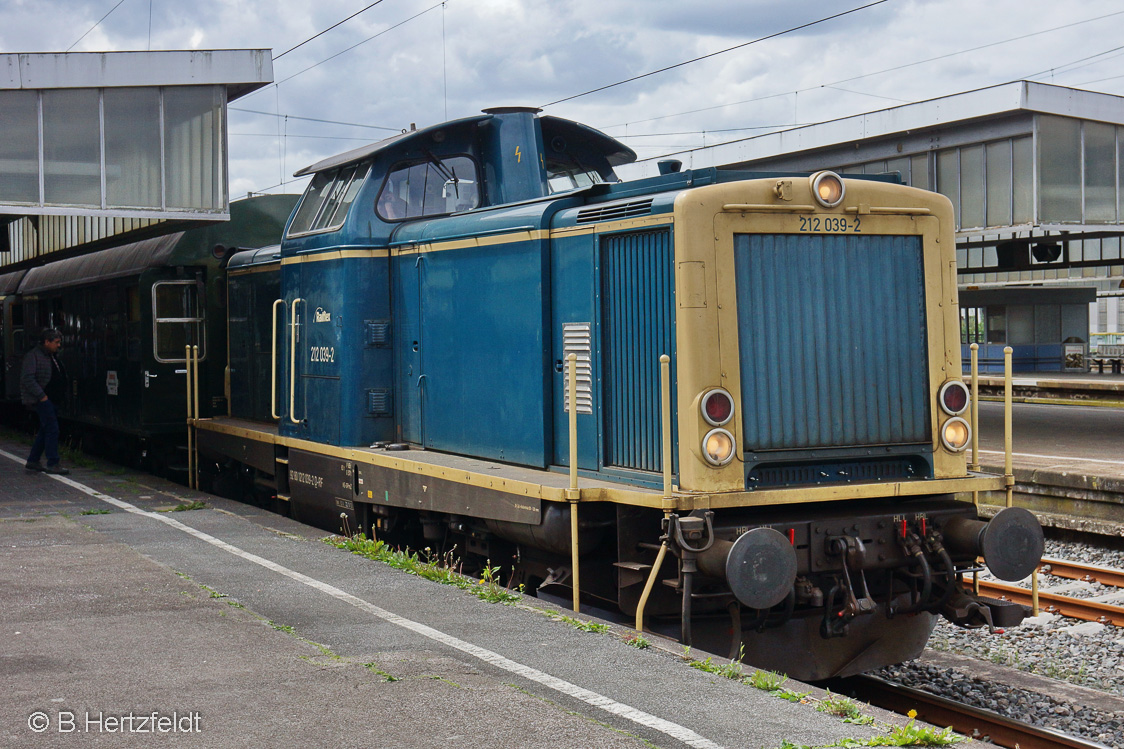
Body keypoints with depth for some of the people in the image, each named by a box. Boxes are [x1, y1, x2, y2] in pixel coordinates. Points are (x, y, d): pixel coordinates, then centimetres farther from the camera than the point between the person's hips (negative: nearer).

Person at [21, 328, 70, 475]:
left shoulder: (51, 356, 17)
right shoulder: (33, 356, -11)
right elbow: (27, 378, -18)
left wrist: (61, 395, 11)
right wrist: (41, 396, -19)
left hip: (51, 400, 9)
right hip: (41, 400, -9)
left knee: (45, 430, 13)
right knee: (52, 430, -11)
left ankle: (32, 461, 21)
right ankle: (52, 464, -8)